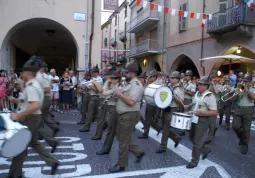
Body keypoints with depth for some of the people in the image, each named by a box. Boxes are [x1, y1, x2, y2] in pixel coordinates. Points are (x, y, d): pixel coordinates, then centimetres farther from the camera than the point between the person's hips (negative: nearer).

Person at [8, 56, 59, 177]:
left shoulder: (30, 87, -21)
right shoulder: (33, 84, 12)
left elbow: (35, 106, -34)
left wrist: (18, 115, -29)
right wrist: (16, 100, 11)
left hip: (31, 118, -10)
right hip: (33, 117, 10)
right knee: (33, 142, 19)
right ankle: (52, 162, 22)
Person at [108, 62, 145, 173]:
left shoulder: (136, 85, -17)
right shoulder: (127, 83, 14)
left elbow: (131, 102, -28)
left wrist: (119, 94, -17)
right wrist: (118, 93, 0)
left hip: (129, 116, -10)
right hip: (122, 115, 10)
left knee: (123, 140, 1)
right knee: (121, 138, 18)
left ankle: (121, 165, 16)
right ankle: (139, 152, 32)